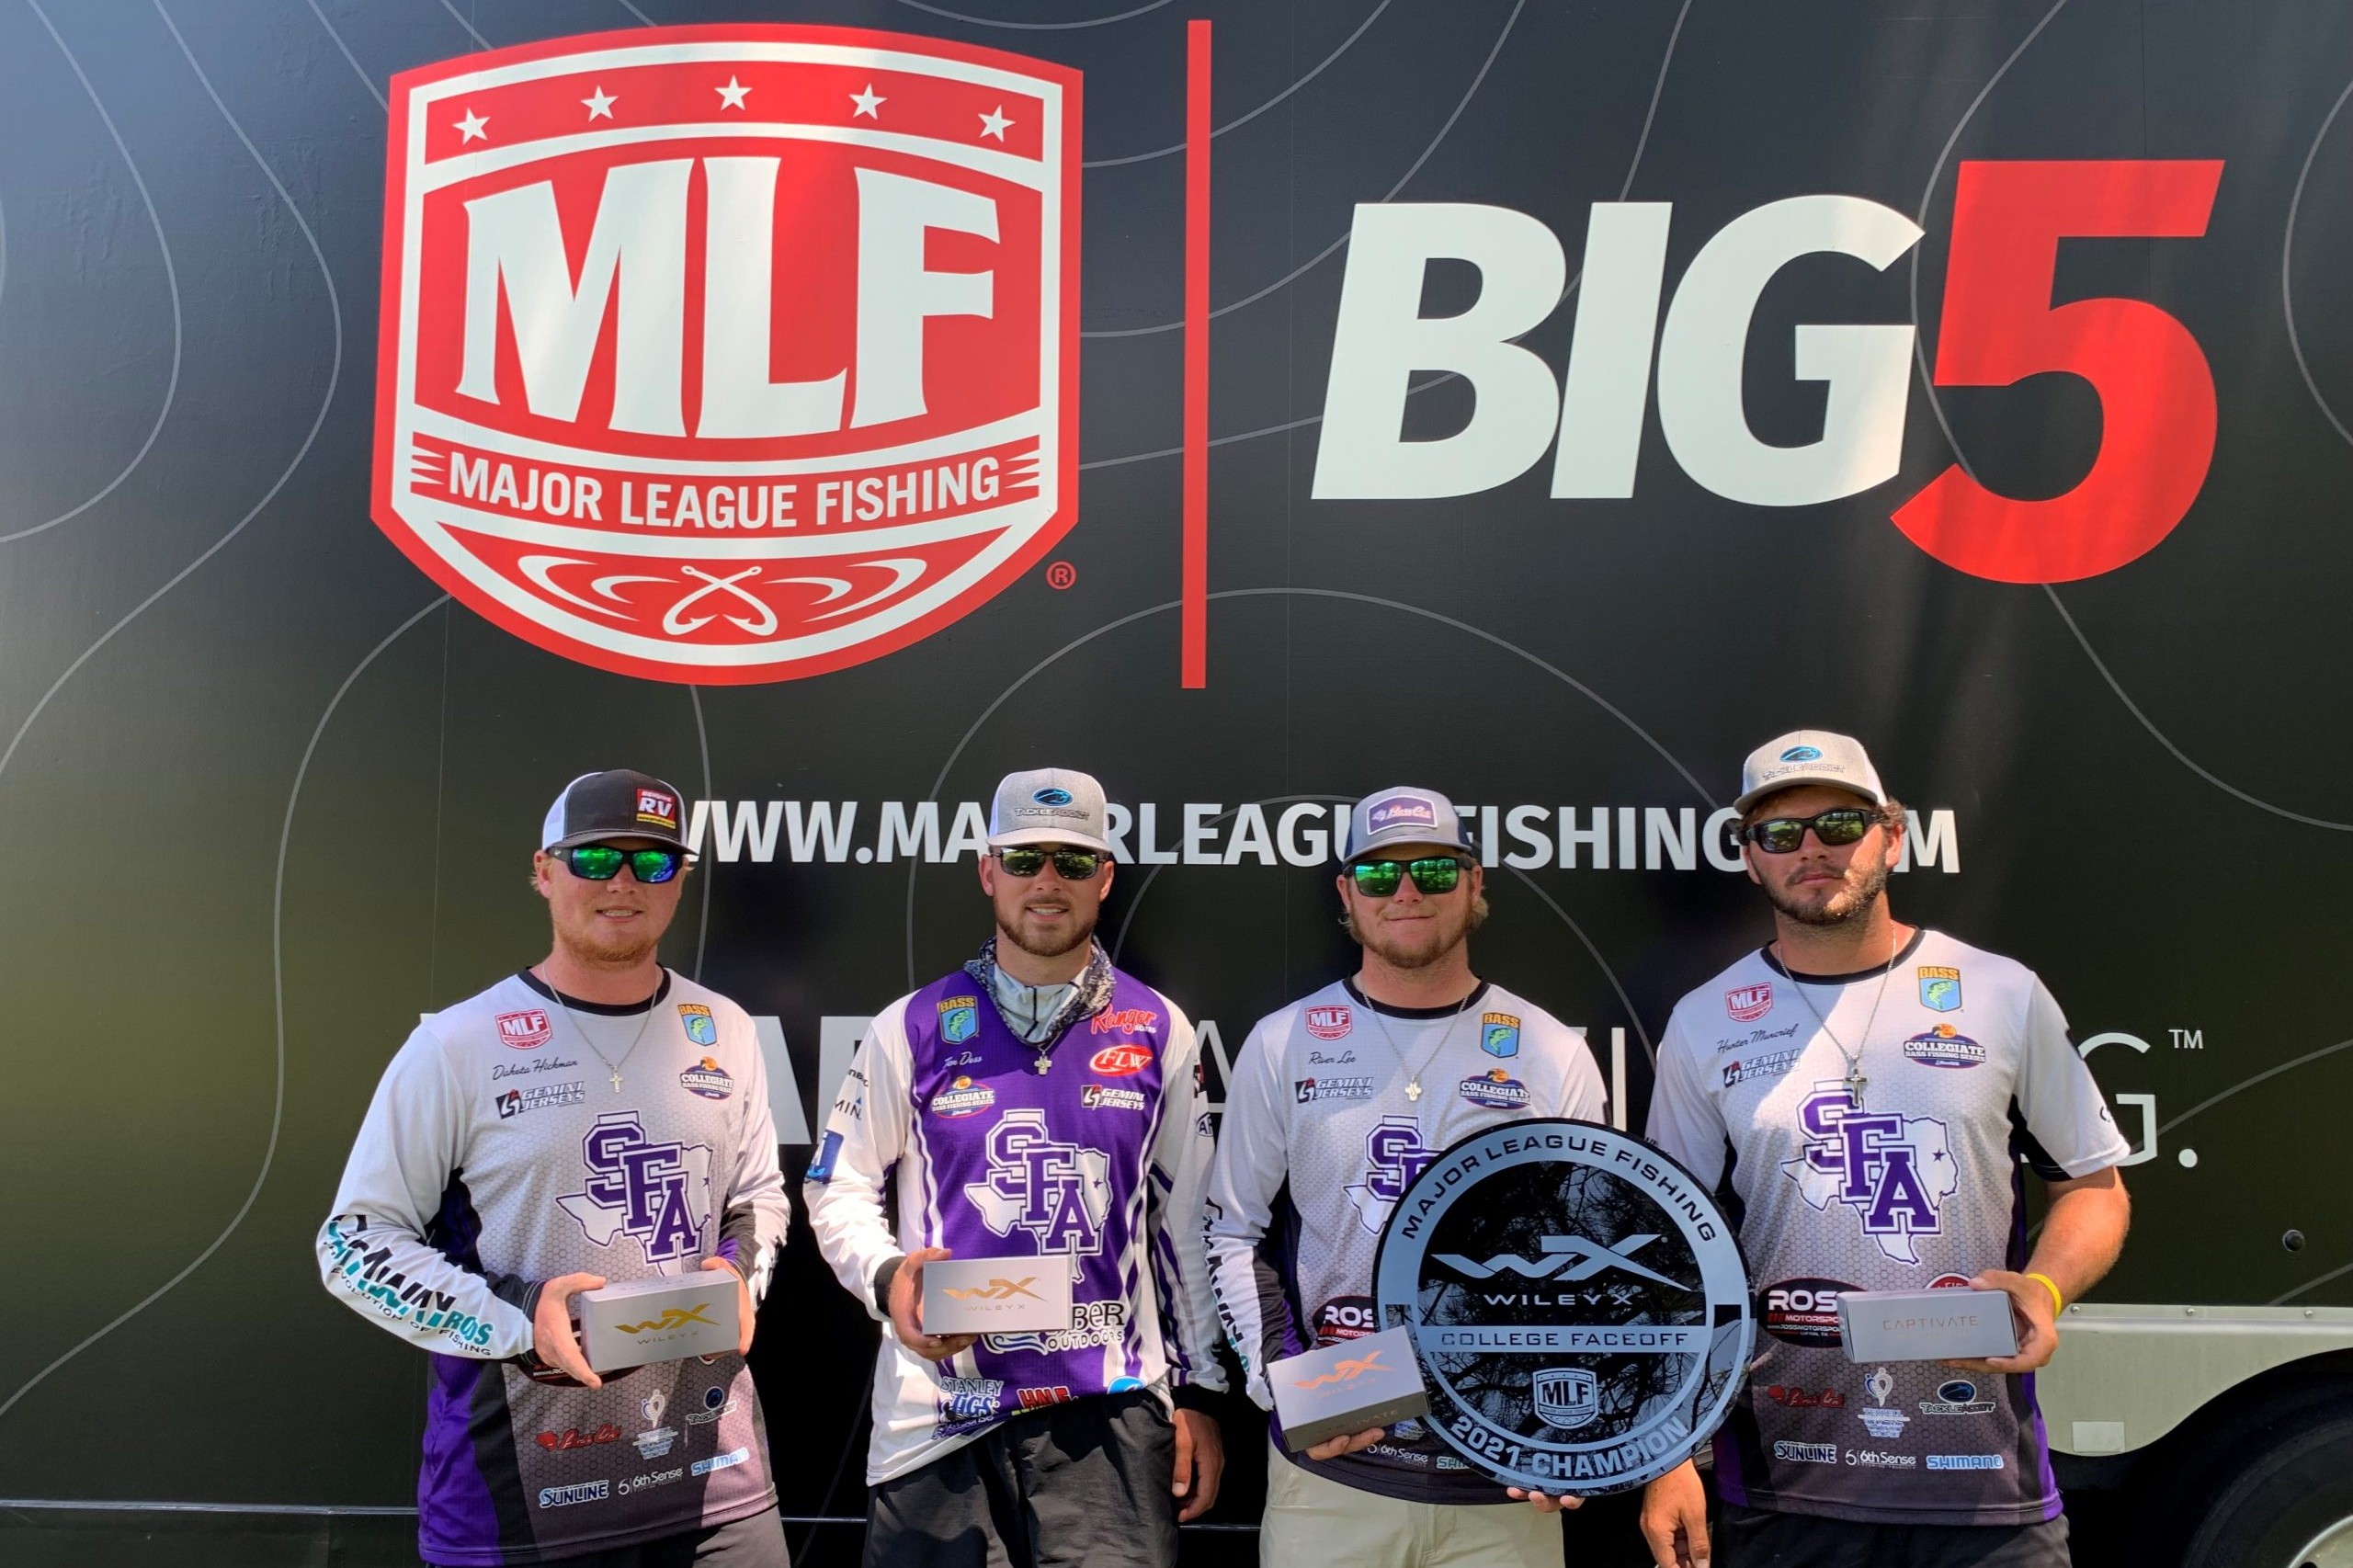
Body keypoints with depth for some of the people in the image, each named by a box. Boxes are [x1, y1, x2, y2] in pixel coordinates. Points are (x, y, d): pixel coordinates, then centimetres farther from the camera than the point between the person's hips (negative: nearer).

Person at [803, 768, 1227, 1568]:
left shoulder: (1159, 1031, 5)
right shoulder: (912, 1029, 2)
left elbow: (1190, 1223, 9)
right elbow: (838, 1189, 9)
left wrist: (1199, 1393, 8)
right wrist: (887, 1277, -11)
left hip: (1110, 1408, 0)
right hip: (940, 1407, 0)